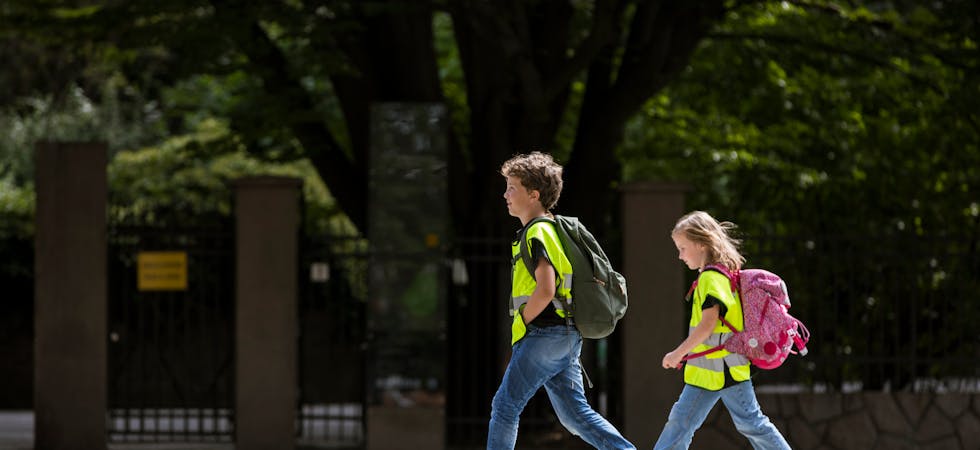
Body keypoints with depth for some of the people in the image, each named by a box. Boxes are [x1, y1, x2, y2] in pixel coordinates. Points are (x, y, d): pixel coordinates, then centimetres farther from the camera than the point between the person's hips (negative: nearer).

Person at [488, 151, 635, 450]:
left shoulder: (538, 234, -13)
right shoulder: (551, 229, 18)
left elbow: (545, 291, -24)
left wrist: (522, 323, -10)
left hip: (543, 335, -10)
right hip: (565, 337, 10)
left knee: (505, 407, -3)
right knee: (575, 414, 8)